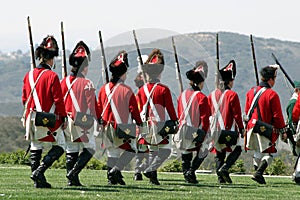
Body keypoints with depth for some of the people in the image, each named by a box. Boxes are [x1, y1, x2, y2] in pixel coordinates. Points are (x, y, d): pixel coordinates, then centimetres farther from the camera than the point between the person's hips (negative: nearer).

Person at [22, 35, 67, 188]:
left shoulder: (29, 75, 5)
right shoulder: (52, 76, -13)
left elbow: (25, 98, 12)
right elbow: (58, 100, -12)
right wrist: (63, 118, -3)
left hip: (31, 117, 6)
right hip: (49, 120, -6)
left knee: (35, 148, 13)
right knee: (59, 146, 6)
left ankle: (38, 181, 11)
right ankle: (39, 171, -10)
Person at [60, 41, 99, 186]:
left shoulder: (64, 82, 3)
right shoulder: (87, 84, -12)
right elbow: (91, 105, -9)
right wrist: (98, 118, 2)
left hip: (67, 120, 5)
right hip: (83, 121, -5)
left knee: (71, 150, 11)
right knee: (90, 148, 7)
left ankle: (72, 180, 9)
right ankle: (73, 172, -9)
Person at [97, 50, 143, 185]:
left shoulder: (104, 89, 3)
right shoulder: (127, 91, -12)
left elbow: (99, 108, 10)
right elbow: (133, 109, -7)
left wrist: (101, 122, 23)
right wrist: (139, 123, 5)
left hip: (108, 127, 5)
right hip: (123, 127, -5)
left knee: (112, 151, 15)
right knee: (131, 150, 6)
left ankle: (111, 177, 9)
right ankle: (116, 169, -12)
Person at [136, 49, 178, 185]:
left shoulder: (141, 90, 6)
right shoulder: (163, 89, -8)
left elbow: (139, 110, 12)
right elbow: (170, 108, -4)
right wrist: (174, 122, 6)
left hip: (146, 124, 6)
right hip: (159, 125, -6)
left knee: (152, 151, 15)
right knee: (165, 150, -1)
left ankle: (153, 176, 10)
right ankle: (150, 170, -16)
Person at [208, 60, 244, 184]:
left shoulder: (212, 95, 8)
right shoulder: (232, 95, -10)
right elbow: (237, 114, -10)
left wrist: (211, 128, 22)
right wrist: (241, 128, -2)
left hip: (216, 129, 6)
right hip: (229, 129, -5)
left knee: (219, 153, 12)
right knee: (237, 149, 9)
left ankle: (220, 177, 4)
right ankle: (225, 168, -11)